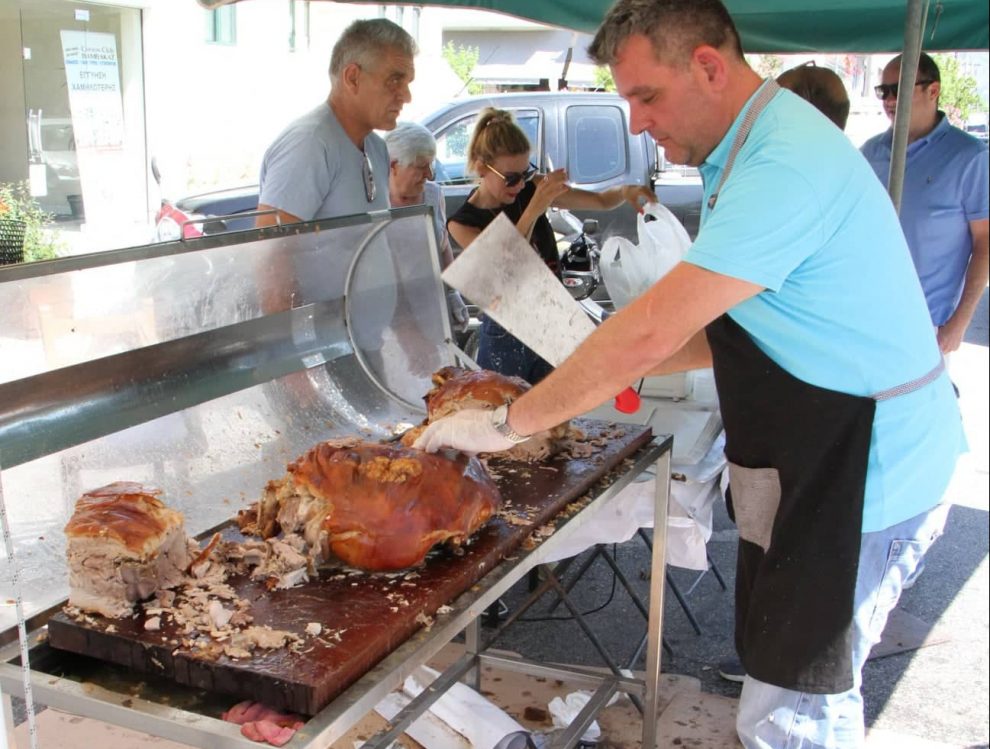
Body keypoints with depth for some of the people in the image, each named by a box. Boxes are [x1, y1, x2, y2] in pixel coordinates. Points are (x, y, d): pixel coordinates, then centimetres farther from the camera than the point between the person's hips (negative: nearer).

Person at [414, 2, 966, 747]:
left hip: (864, 480, -10)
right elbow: (725, 330, 14)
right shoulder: (752, 148, 10)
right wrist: (617, 370, 5)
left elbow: (651, 333, -29)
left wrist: (507, 424, -20)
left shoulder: (785, 165, -25)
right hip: (817, 465, 10)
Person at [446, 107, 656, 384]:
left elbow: (600, 201, 3)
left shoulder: (531, 189, 0)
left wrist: (625, 192, -19)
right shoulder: (462, 223, -9)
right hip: (506, 337, -3)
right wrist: (534, 210, -32)